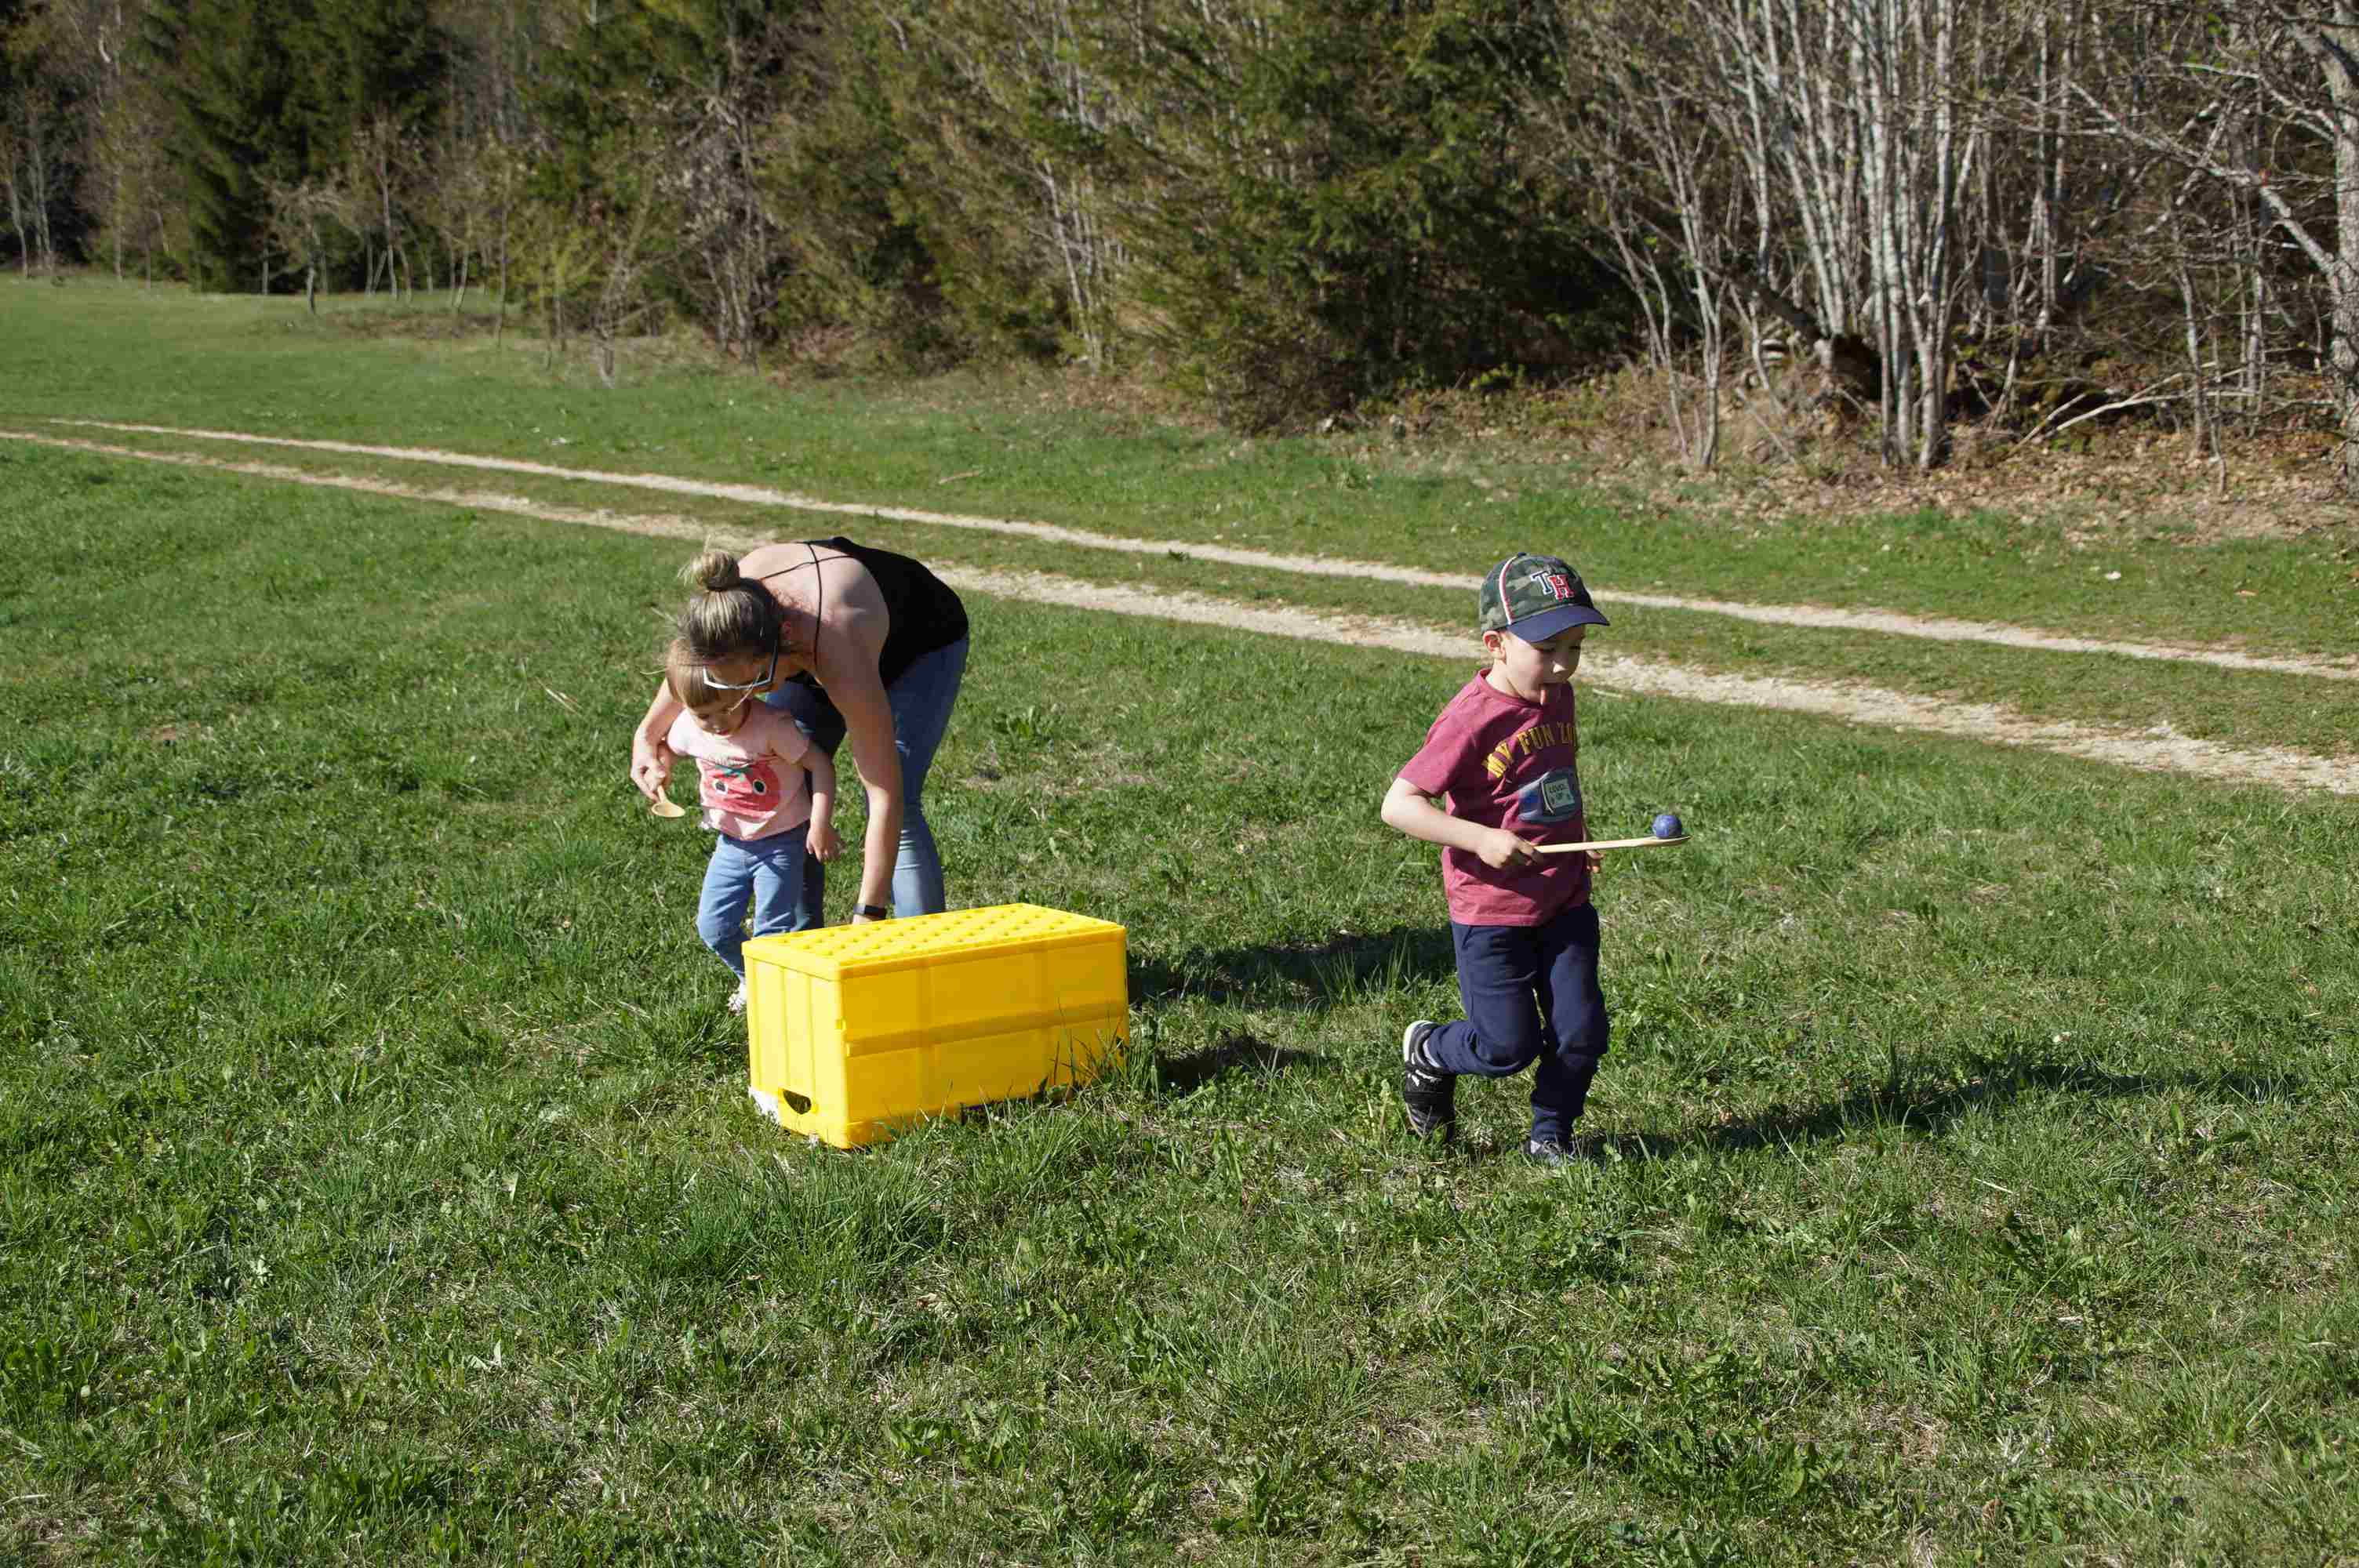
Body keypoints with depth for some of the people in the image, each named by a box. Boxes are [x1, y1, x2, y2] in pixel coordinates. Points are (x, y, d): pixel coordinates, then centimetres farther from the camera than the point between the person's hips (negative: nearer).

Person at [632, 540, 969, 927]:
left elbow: (885, 796, -41)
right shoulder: (735, 598, -34)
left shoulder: (843, 663, -47)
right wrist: (647, 734, -7)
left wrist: (868, 914, -40)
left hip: (921, 646, -6)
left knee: (900, 807, -19)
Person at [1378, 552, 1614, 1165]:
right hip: (1491, 908, -6)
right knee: (1509, 1046, 0)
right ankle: (1429, 1053, 31)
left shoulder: (1557, 697, 3)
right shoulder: (1472, 718, -21)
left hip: (1566, 901, 6)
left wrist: (1580, 837, 12)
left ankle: (1550, 1137, 26)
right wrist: (1480, 839, -30)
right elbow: (1399, 804, -23)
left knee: (1582, 1030, 3)